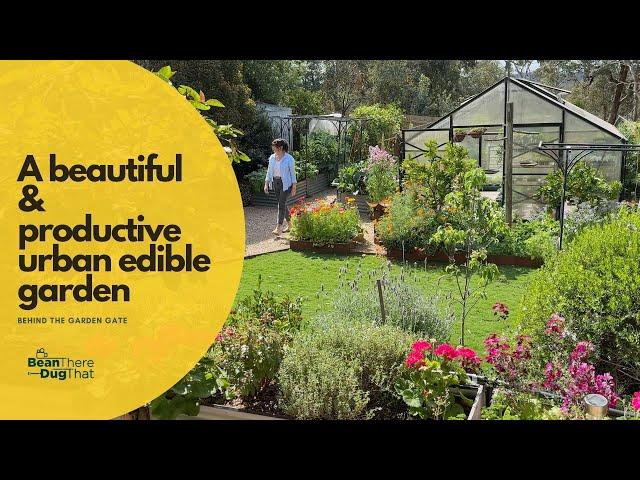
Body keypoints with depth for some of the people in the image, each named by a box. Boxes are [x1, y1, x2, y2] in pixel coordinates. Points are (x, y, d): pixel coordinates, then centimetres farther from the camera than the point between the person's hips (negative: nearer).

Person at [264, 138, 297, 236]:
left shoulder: (289, 158, -8)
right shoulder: (272, 158, 6)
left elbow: (293, 173, -5)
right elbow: (269, 172, 12)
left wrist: (294, 187, -7)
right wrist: (266, 184, 4)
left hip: (286, 184, -6)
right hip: (275, 183, 6)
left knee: (281, 204, -14)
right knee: (282, 204, 11)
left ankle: (278, 228, -16)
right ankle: (289, 224, 27)